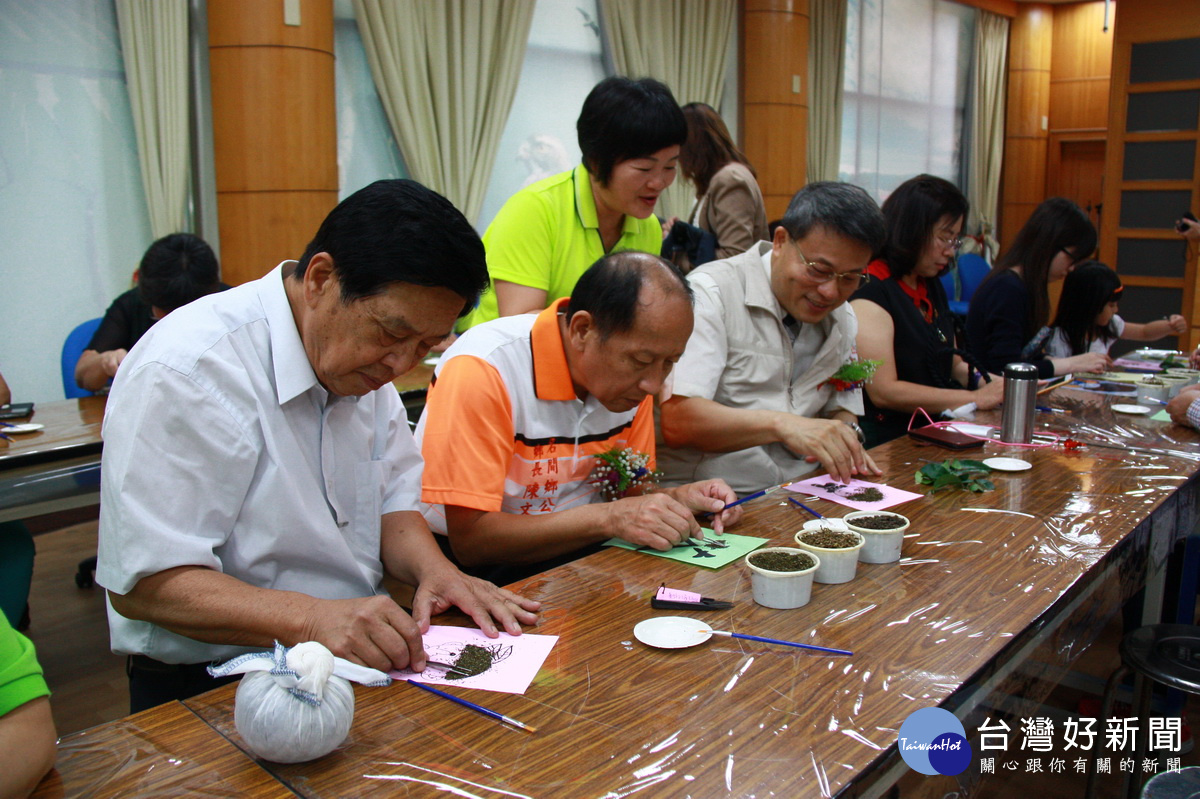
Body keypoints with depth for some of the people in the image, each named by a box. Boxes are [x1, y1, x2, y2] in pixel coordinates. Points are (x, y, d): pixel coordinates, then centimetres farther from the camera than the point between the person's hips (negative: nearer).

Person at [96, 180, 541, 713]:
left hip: (355, 661, 7)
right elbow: (144, 582, -21)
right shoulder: (185, 373, -20)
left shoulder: (357, 353, 5)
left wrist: (434, 568, -10)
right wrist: (311, 618, -34)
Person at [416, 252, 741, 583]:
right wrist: (608, 518, -28)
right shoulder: (482, 371, -24)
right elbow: (470, 537, -25)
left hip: (577, 556, 6)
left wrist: (674, 499, -11)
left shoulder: (631, 372, -3)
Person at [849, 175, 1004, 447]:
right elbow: (883, 392, -18)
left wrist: (994, 383, 4)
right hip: (887, 442, -9)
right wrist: (976, 399, -14)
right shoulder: (870, 291, -12)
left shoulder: (932, 286, 18)